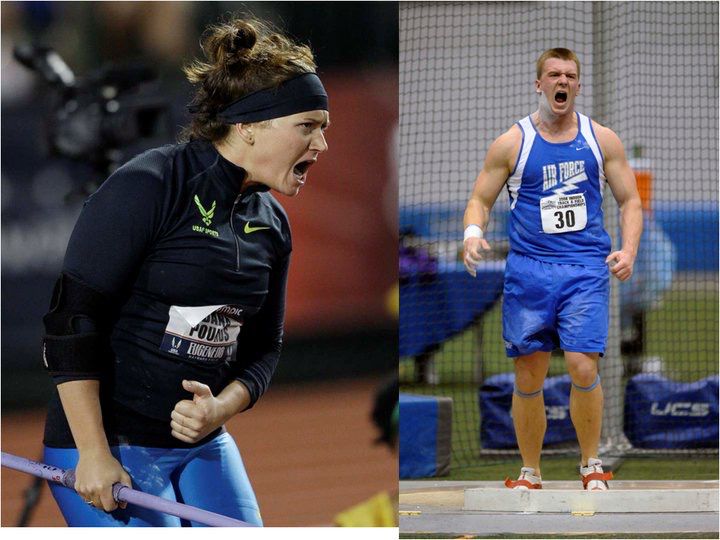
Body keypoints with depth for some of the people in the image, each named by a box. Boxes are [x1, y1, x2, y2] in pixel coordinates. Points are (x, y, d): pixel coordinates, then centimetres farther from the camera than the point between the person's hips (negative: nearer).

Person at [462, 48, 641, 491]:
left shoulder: (601, 139, 7)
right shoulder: (512, 143, 4)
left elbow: (630, 201, 12)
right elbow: (481, 199, 10)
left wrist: (629, 250, -6)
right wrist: (473, 234, -12)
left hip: (586, 271, 0)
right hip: (528, 268, 1)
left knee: (583, 367, -15)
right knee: (529, 377, 3)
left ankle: (592, 465, 3)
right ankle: (530, 474, 18)